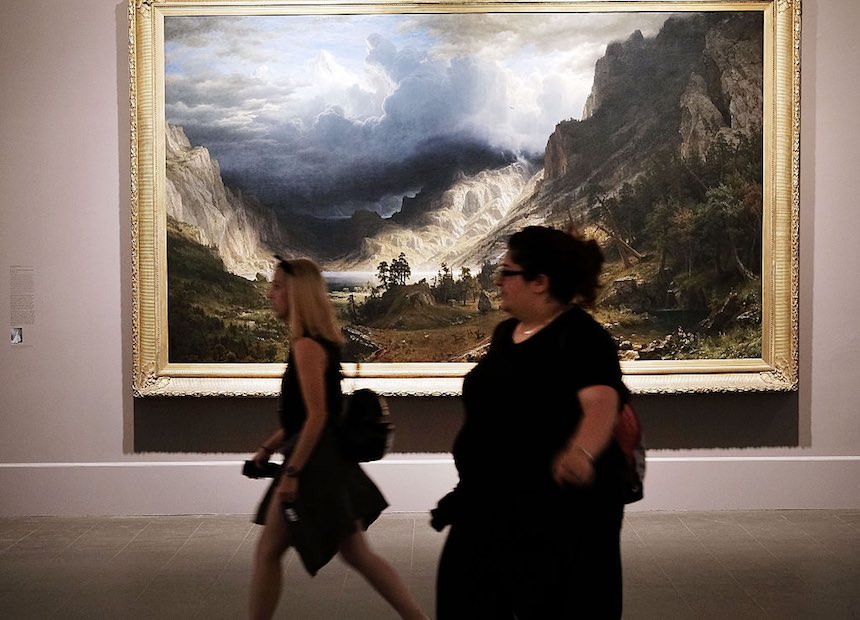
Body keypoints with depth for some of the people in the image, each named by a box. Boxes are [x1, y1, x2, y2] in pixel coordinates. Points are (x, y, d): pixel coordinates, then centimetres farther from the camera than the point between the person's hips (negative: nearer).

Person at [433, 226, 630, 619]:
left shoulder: (580, 335, -16)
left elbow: (601, 402, -32)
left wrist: (580, 452, -53)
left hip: (560, 511, -8)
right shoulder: (505, 332, 10)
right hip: (493, 505, 8)